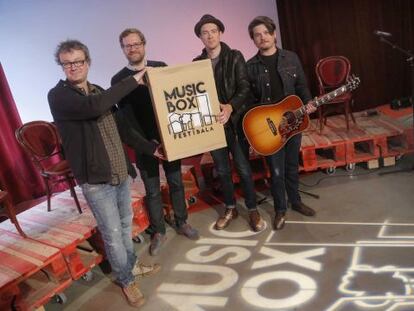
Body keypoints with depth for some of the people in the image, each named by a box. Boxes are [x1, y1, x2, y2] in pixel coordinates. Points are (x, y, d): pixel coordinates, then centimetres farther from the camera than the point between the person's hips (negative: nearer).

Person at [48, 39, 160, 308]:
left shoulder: (98, 91, 9)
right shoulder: (58, 96, -14)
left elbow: (119, 127, 18)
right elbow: (94, 107, -33)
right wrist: (133, 81, -24)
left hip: (120, 171, 7)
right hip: (95, 179, -7)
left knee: (126, 223, 21)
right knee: (113, 233, 4)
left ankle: (132, 264, 43)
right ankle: (125, 279, 26)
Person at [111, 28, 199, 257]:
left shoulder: (161, 68, 4)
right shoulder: (118, 80, -2)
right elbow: (127, 116, -9)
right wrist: (147, 142, -18)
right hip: (144, 142, -1)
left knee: (176, 182, 12)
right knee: (152, 190, 7)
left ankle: (182, 223, 30)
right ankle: (158, 232, 23)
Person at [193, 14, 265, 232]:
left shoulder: (235, 57, -2)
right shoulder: (197, 63, 7)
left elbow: (245, 88, -11)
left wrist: (230, 107, -28)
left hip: (235, 121, -3)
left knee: (243, 168, 2)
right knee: (222, 170, 13)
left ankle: (252, 210, 20)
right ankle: (230, 209, 30)